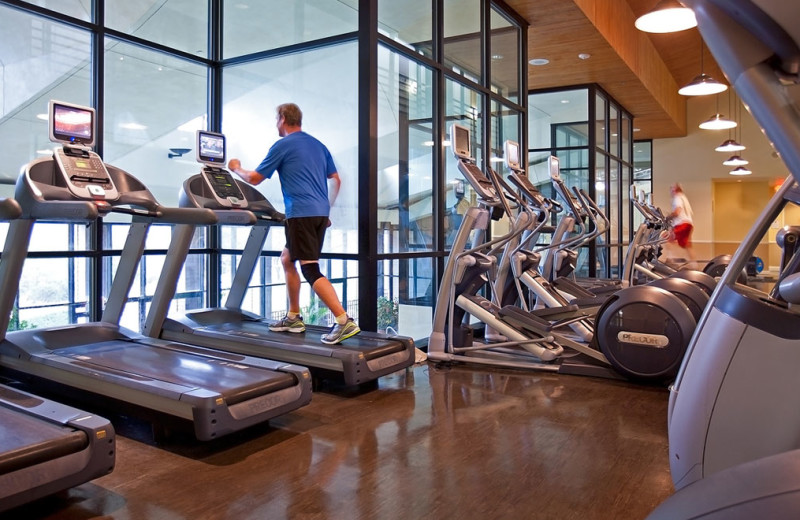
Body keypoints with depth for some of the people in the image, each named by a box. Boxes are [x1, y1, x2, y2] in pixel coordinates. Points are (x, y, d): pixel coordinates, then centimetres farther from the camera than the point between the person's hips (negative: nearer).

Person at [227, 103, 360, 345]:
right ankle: (293, 317, 24)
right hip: (320, 212, 8)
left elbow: (254, 178, 4)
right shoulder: (318, 145, 18)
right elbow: (336, 180, 19)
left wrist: (236, 168, 24)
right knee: (287, 259, 20)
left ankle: (345, 321, -20)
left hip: (301, 214, -8)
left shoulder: (282, 146, -2)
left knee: (310, 268, -10)